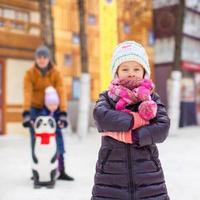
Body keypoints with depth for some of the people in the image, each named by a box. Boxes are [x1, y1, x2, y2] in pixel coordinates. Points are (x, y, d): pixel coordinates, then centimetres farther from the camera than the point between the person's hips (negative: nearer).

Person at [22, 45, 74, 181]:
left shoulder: (56, 73, -12)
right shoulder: (30, 73, -13)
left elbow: (61, 92, -22)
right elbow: (27, 93, -25)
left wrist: (63, 113, -34)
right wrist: (26, 113, -37)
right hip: (35, 109, 0)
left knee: (58, 136, -9)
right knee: (35, 139, 1)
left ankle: (61, 171, -6)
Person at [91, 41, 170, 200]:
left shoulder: (152, 99, 6)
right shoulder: (107, 97, 4)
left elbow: (162, 129, -11)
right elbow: (101, 116, -19)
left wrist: (125, 135, -16)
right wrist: (138, 119, -15)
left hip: (148, 177, 1)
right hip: (111, 176, -1)